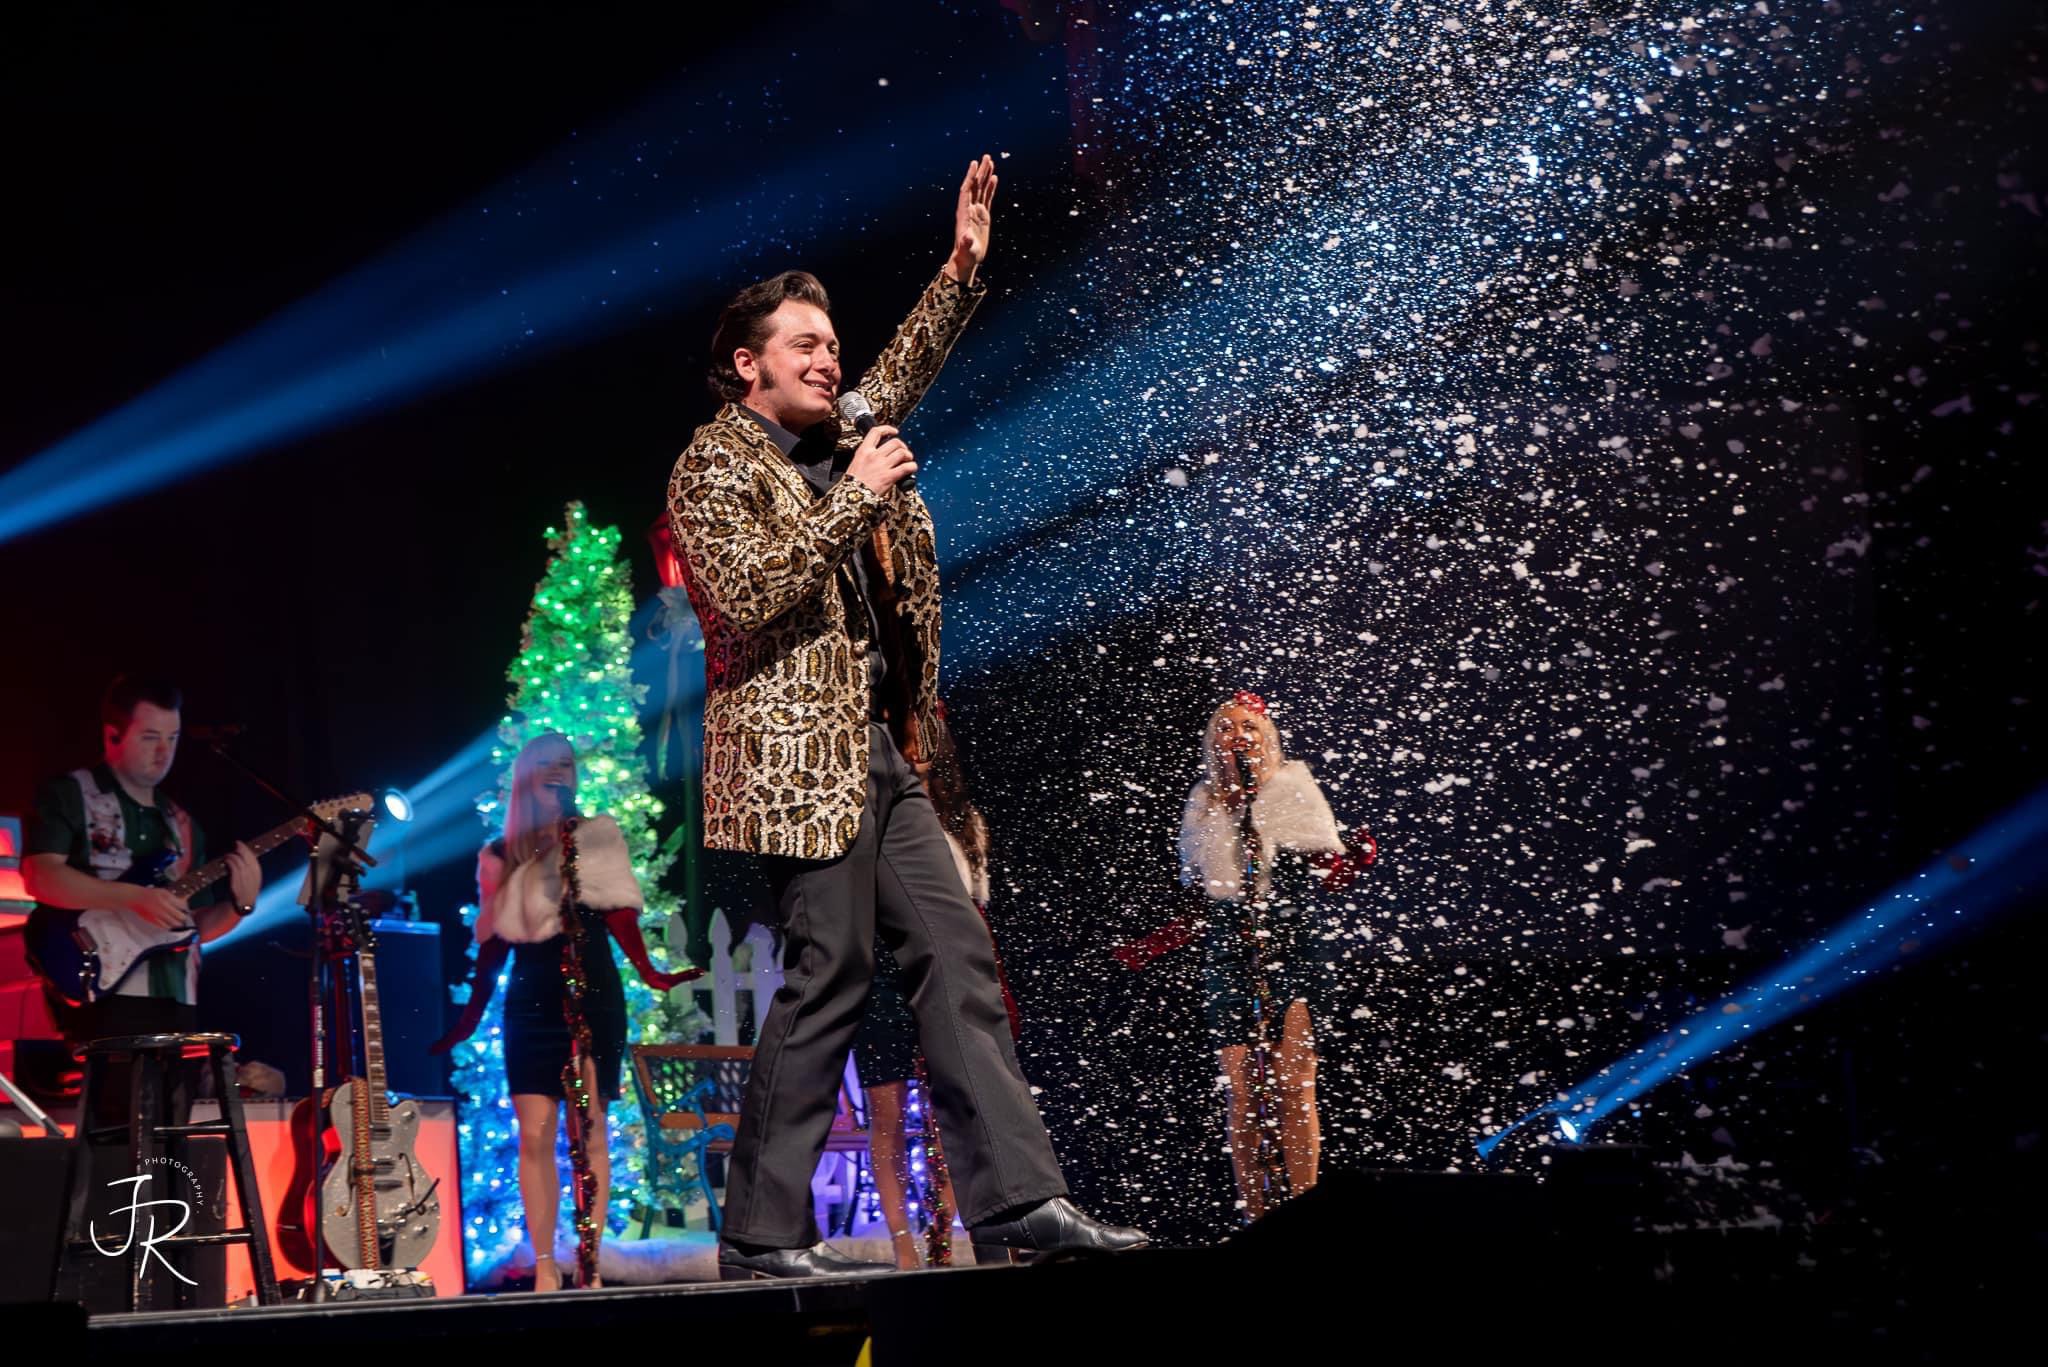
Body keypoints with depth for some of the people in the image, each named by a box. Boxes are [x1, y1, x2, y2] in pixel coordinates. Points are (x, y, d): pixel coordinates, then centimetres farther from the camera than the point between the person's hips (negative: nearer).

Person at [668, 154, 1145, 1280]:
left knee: (955, 956, 2)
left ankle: (1015, 1196, 2)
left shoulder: (837, 442, 18)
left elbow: (905, 370, 30)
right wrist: (855, 498, -14)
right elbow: (749, 593, -18)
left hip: (879, 753, 9)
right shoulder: (715, 465, -5)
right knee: (828, 979, -9)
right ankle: (763, 1235, -1)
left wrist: (962, 268, 18)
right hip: (801, 756, -9)